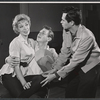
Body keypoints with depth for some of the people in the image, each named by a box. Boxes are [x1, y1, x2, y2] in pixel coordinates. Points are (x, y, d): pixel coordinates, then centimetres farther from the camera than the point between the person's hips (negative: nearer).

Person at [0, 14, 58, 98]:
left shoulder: (32, 42, 12)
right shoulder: (16, 42, -9)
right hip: (11, 75, -6)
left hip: (23, 74, 6)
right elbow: (15, 65, -13)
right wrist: (23, 83, -18)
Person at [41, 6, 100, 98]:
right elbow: (65, 52, -3)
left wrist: (55, 75, -24)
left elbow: (75, 61, -27)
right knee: (69, 94, 14)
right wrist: (55, 69, -9)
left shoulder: (87, 37, -32)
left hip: (89, 67, -6)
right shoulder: (66, 31, -12)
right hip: (75, 65, 6)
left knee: (83, 95, 4)